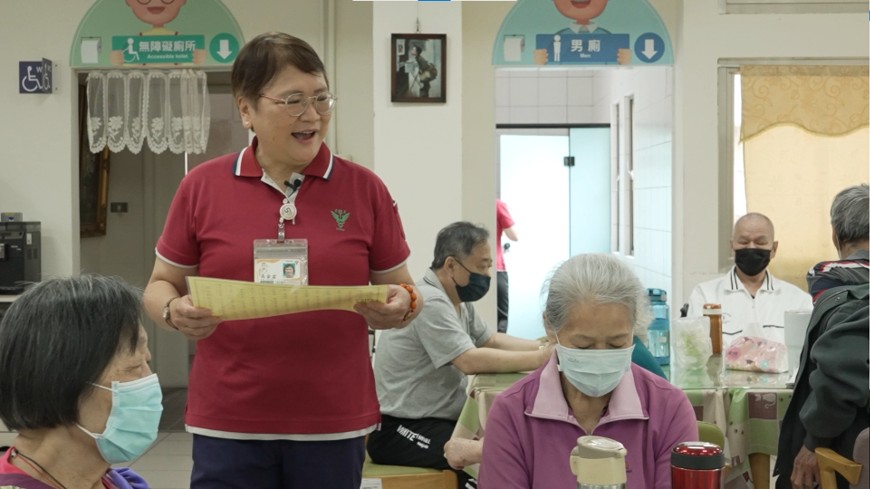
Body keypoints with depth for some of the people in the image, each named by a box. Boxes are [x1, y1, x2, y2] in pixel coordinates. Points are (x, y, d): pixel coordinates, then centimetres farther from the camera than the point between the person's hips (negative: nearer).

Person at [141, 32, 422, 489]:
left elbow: (404, 294, 8)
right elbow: (160, 286, 8)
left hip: (333, 423, 1)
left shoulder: (365, 189, 1)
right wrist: (175, 311, -14)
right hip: (229, 423, 0)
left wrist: (400, 305, -15)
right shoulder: (201, 187, 0)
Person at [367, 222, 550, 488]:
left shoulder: (459, 300, 9)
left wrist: (543, 346, 2)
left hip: (439, 420, 9)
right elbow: (471, 361, -27)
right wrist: (541, 359, -25)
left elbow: (491, 340, 16)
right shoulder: (429, 302, -20)